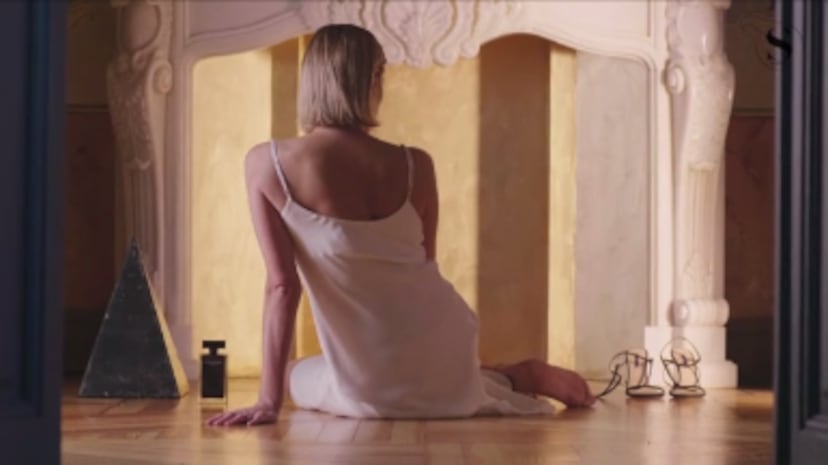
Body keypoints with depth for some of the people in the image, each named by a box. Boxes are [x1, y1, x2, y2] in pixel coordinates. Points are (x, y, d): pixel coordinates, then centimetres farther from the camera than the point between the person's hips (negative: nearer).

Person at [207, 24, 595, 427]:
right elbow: (425, 267, 5)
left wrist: (269, 401, -9)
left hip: (372, 394, -5)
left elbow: (282, 285, -13)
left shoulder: (266, 164, -12)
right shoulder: (413, 165, -7)